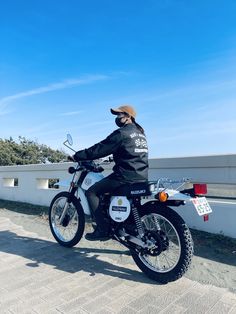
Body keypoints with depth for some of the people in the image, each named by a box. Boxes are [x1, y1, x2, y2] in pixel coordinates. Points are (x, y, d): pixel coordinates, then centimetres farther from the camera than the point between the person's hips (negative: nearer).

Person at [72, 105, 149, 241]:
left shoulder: (121, 133, -9)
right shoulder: (140, 133, 17)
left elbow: (100, 149, -10)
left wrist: (78, 156, -1)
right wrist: (114, 158, 37)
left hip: (126, 175, -9)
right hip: (142, 176, 10)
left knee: (91, 192, -2)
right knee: (110, 191, 30)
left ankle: (103, 229, -4)